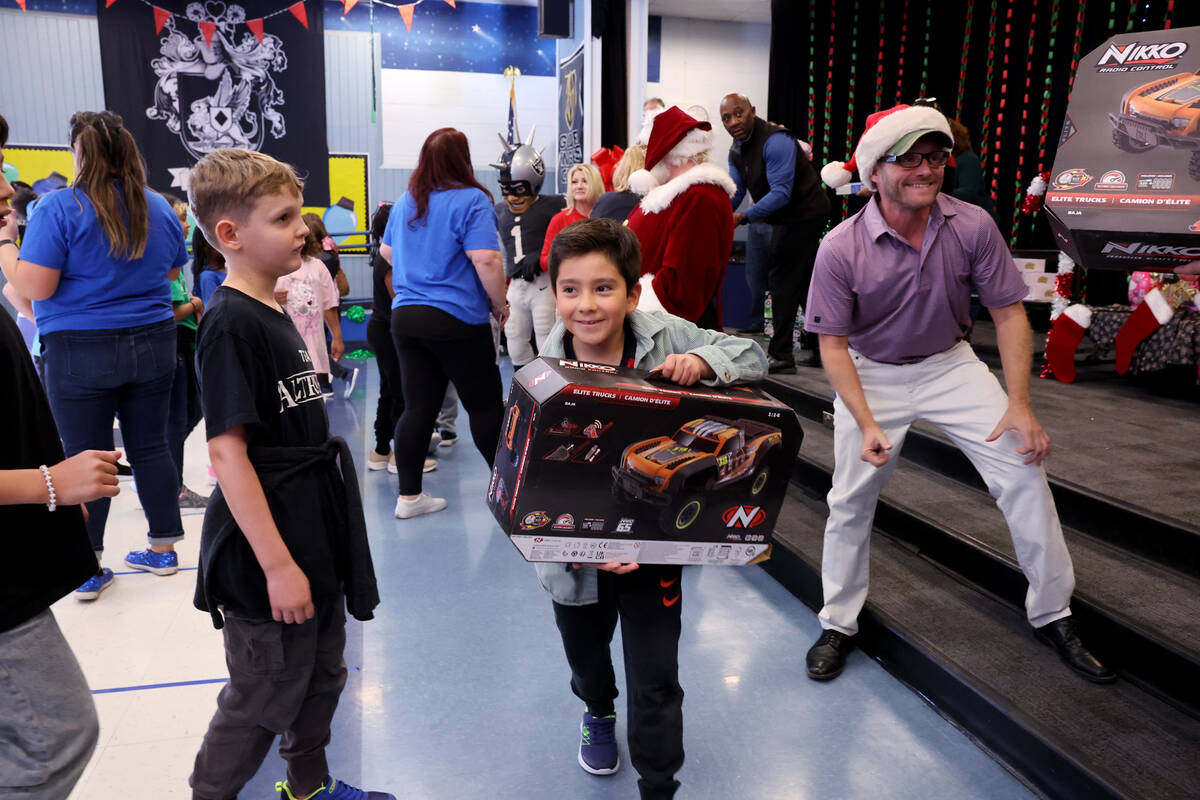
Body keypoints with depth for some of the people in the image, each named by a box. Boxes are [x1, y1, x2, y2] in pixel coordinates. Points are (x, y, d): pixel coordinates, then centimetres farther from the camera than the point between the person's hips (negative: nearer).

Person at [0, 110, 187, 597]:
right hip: (152, 346, 4)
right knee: (151, 448, 12)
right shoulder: (159, 208, 4)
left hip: (81, 353, -4)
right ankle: (163, 549, 22)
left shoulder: (60, 208, -11)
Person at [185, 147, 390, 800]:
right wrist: (277, 565, -23)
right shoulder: (230, 324, -20)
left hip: (315, 540, 9)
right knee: (264, 697, 8)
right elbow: (227, 453, -24)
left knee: (321, 676, 23)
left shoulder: (274, 314, 9)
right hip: (269, 556, -9)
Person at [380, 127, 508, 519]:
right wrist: (500, 303, -5)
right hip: (457, 320, -6)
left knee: (417, 407, 8)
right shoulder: (472, 200, -9)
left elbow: (386, 251, 26)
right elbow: (486, 260, -18)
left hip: (405, 315, 6)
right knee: (484, 404, 7)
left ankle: (409, 496, 12)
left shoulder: (405, 202, 13)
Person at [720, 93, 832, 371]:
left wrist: (744, 217, -39)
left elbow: (780, 193, -31)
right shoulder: (737, 149, 5)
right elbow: (734, 191, 5)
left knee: (783, 280, -11)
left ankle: (781, 356, -8)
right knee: (803, 281, 17)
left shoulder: (776, 141, -24)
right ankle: (816, 347, 30)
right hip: (789, 217, 10)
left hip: (804, 213, -10)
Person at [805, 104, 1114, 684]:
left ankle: (1053, 615, 14)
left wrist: (1020, 405, -13)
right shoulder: (841, 249, -21)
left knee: (1023, 471, -6)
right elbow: (833, 344, -14)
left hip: (949, 365, 2)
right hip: (872, 374, -1)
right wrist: (867, 425, -22)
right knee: (851, 501, 3)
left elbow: (1009, 313, -7)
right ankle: (838, 625, 23)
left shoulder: (973, 226, -16)